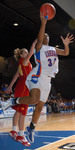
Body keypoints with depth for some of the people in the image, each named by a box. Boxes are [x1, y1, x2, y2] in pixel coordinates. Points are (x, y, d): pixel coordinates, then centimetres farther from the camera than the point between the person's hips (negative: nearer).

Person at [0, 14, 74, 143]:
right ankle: (15, 101, -6)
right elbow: (39, 38, -20)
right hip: (37, 76, -7)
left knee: (40, 107, 8)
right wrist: (43, 23, -28)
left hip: (47, 80, 7)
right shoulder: (39, 47, 1)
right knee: (34, 99, -32)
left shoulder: (53, 49, 22)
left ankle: (31, 128, 22)